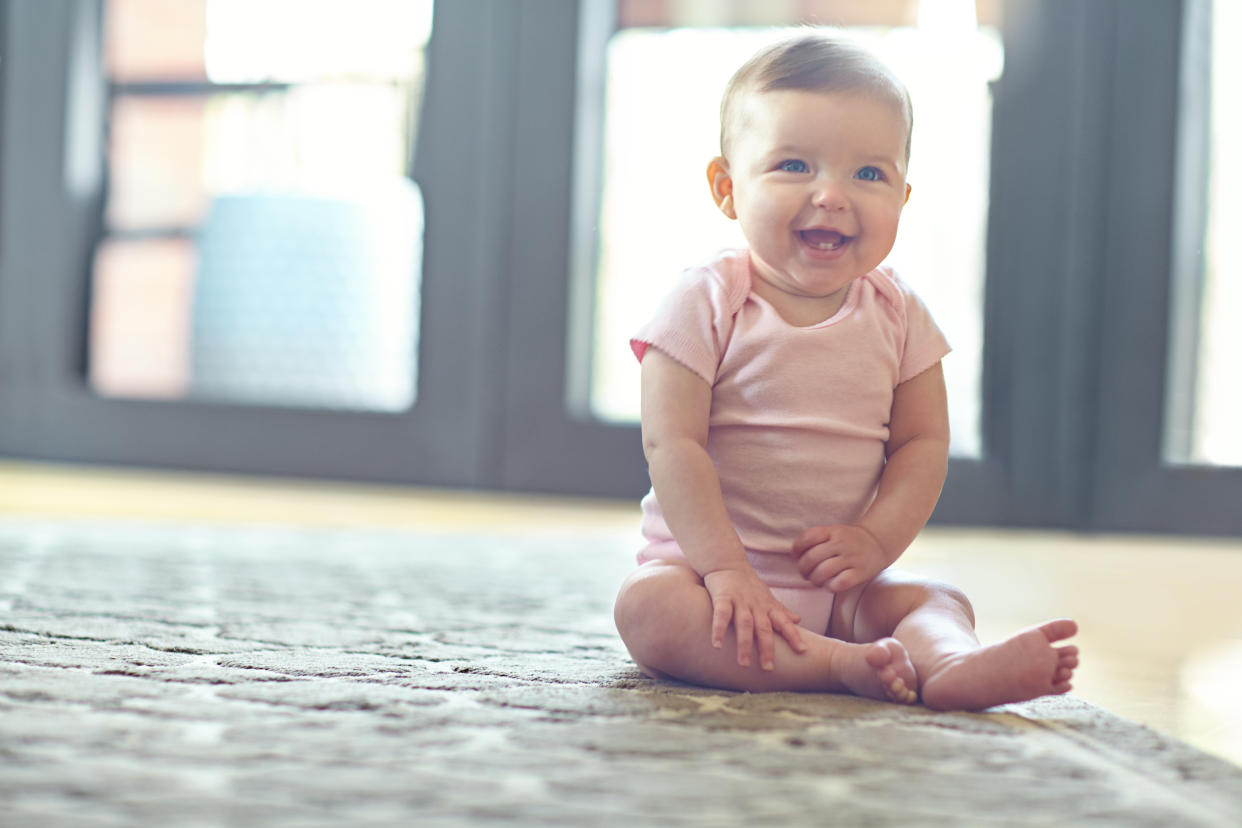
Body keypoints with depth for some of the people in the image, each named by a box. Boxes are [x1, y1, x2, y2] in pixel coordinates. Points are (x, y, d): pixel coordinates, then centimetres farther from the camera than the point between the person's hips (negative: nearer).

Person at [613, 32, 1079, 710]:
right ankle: (840, 665, -45)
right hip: (703, 564, -4)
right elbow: (672, 445, -15)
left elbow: (923, 442, 3)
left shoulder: (897, 315, 3)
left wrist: (875, 540, -14)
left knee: (935, 601, -17)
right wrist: (724, 566, -24)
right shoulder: (708, 304, -9)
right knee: (647, 607, -32)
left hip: (837, 585, 4)